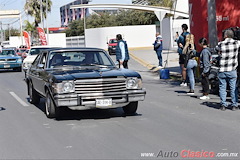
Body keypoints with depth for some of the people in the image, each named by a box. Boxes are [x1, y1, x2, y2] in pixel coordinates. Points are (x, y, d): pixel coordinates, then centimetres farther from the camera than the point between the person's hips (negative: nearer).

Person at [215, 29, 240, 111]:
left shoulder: (220, 44, -4)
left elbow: (216, 48, 14)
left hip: (222, 70, 0)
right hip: (232, 70, 0)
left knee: (222, 88, 6)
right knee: (233, 88, 7)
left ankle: (223, 105, 6)